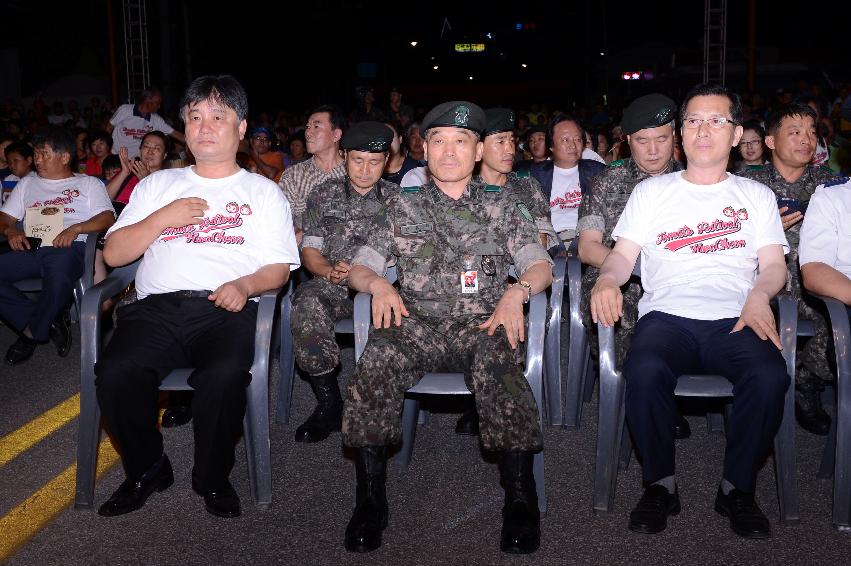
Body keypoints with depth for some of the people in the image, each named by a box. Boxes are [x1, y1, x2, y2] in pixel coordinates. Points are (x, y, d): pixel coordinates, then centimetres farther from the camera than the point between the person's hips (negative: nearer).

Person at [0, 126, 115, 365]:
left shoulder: (89, 184, 20)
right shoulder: (27, 184, 33)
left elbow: (107, 218, 4)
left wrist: (75, 228, -13)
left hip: (66, 247, -4)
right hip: (30, 248, 4)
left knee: (59, 265, -41)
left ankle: (31, 332, -18)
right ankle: (49, 323, -19)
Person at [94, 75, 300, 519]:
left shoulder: (263, 192, 18)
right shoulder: (157, 184, 25)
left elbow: (279, 267, 8)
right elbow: (113, 253, 17)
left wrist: (245, 285, -14)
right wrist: (163, 218, 2)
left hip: (227, 308, -2)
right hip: (157, 307, 2)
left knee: (225, 376, -34)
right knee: (114, 372, -28)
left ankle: (213, 478, -7)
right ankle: (146, 470, -1)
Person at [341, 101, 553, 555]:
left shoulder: (499, 207, 17)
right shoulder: (403, 207, 18)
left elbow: (541, 265, 10)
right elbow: (359, 267, 14)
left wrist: (517, 291, -12)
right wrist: (378, 284, -9)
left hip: (481, 323, -1)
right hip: (418, 323, 1)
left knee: (497, 359, -36)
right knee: (380, 354, -33)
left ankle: (520, 499, -26)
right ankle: (369, 499, -22)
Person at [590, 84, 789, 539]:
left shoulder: (756, 195, 22)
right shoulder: (651, 191, 20)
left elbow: (774, 264, 13)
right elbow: (623, 254, 13)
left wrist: (759, 294, -10)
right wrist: (607, 279, -11)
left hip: (735, 319, 1)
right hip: (666, 315, 0)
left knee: (770, 376, -32)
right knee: (644, 370, -35)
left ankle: (738, 487, -8)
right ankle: (660, 484, -11)